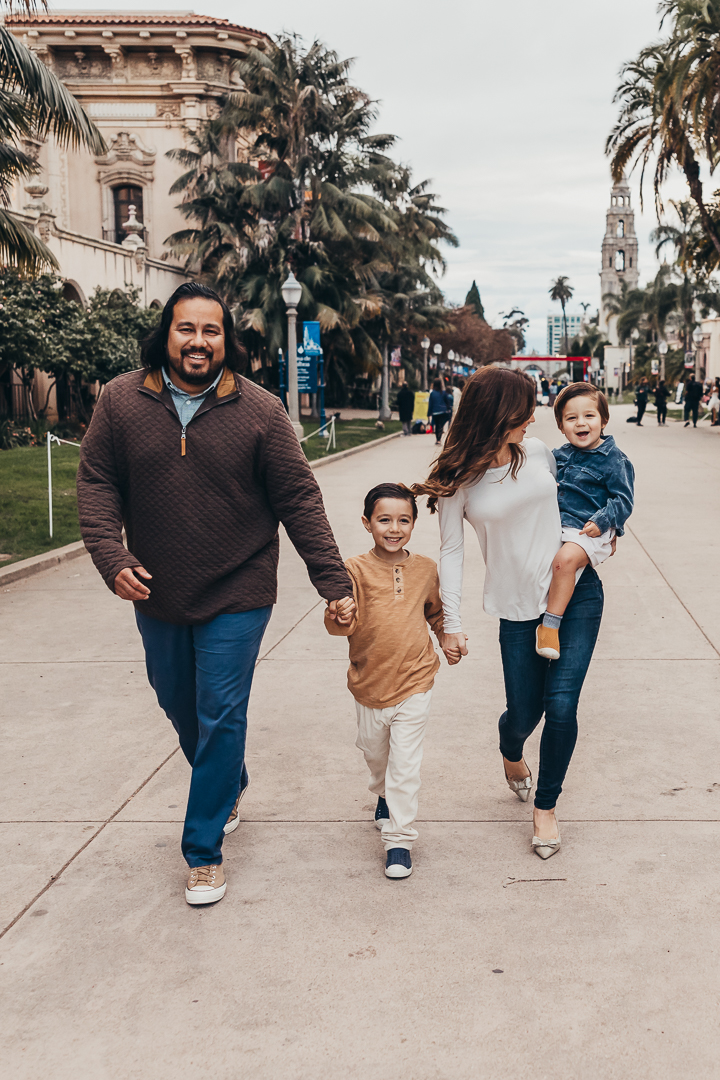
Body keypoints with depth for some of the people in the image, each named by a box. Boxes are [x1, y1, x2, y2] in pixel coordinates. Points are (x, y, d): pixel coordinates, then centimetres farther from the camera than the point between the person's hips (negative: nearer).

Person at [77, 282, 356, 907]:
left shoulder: (260, 410, -10)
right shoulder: (121, 401, -4)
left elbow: (299, 500, -8)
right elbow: (97, 484, -1)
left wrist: (334, 583, -9)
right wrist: (112, 557, -16)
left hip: (236, 597, -3)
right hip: (156, 596, 4)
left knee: (221, 720, 0)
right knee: (178, 704, 21)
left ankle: (205, 850, 16)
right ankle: (231, 787, 49)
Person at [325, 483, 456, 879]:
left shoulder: (425, 569, 1)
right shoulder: (356, 569, -10)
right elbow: (340, 624, -17)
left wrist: (448, 639, 12)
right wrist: (339, 613, -37)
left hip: (413, 683, 0)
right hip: (368, 682, 0)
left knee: (405, 764, -2)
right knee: (374, 752, 22)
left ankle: (399, 839, 8)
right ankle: (384, 795, 53)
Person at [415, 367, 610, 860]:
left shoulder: (538, 451, 2)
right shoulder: (459, 478, -8)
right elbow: (451, 552, -5)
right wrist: (452, 624, -7)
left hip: (577, 592, 2)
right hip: (518, 607, -2)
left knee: (561, 705, -8)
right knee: (524, 713, 4)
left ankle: (546, 806, 16)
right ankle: (511, 754, 45)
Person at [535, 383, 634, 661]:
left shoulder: (613, 459, -6)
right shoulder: (560, 455, 11)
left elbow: (623, 499, -8)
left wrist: (601, 521, -20)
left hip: (591, 531, -8)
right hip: (558, 524, 8)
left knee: (565, 560, -31)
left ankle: (550, 624, -27)